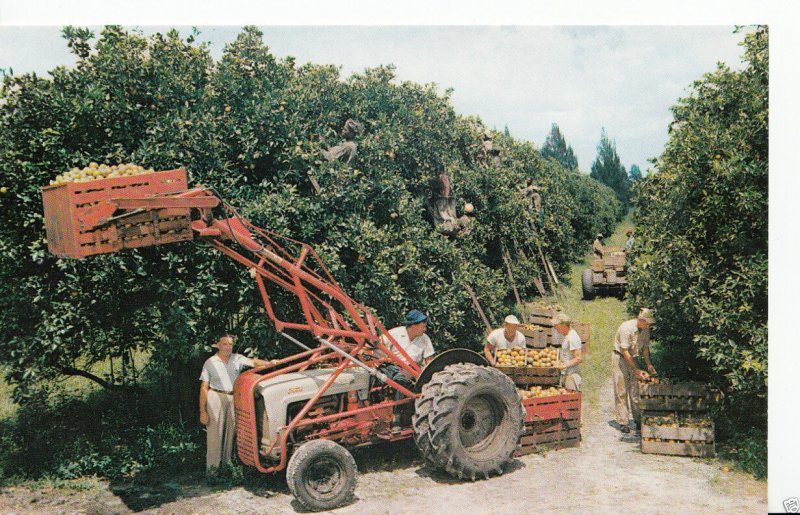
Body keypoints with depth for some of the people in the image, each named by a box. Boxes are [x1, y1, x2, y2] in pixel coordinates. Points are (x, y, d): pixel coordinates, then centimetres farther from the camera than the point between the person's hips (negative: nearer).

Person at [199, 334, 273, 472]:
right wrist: (202, 411, -5)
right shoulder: (210, 363, 0)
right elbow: (204, 388, -1)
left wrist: (269, 363, -28)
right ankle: (212, 466, 3)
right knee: (214, 433, -3)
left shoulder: (237, 359, 7)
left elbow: (253, 362, -7)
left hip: (234, 398, 3)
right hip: (216, 397, -3)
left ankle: (227, 463, 20)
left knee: (231, 432, 8)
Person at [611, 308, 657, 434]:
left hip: (633, 358, 6)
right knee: (621, 392, -5)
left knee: (635, 390, 2)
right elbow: (625, 352, -24)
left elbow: (645, 347, 10)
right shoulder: (626, 328, -25)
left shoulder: (646, 330, -4)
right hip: (620, 358, -6)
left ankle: (638, 420, 8)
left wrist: (649, 364, -3)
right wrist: (636, 370, -23)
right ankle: (622, 422, -1)